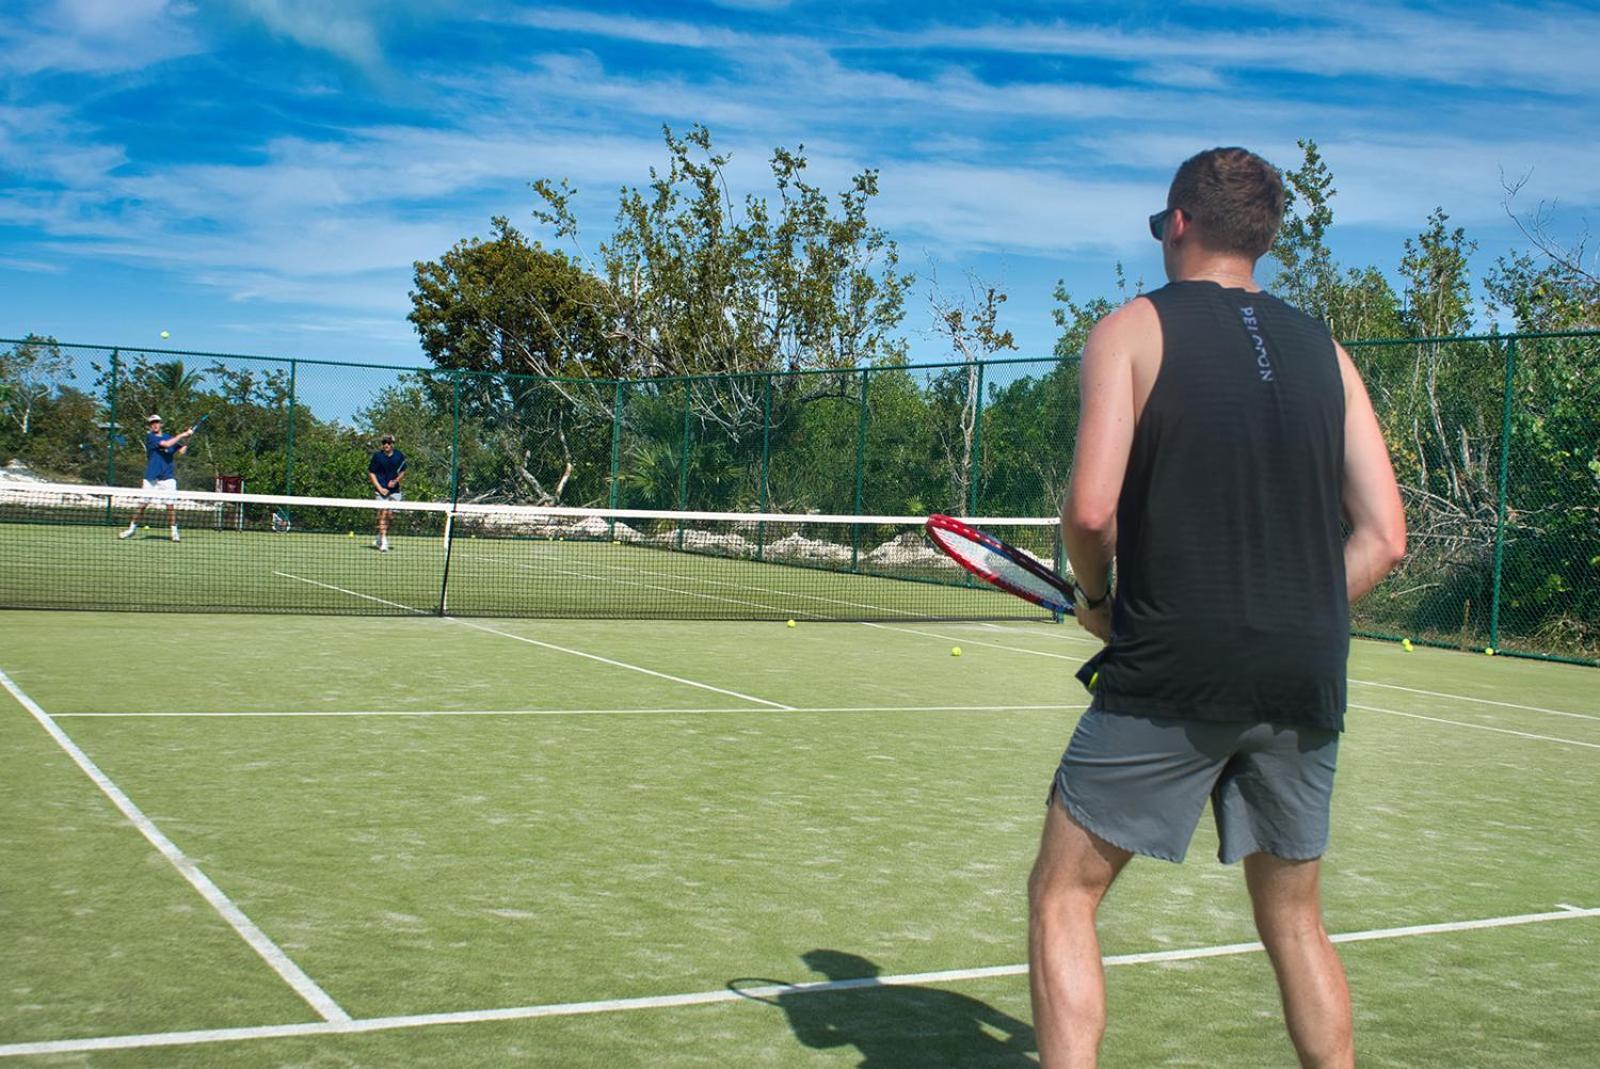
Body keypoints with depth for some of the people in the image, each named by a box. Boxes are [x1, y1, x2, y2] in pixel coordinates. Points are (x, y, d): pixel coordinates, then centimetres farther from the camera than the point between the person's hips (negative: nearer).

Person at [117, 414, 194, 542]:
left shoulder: (169, 438, 13)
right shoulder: (150, 437, -1)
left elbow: (180, 451, 3)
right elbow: (166, 444, -15)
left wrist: (187, 438, -8)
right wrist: (182, 435, -10)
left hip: (168, 478, 2)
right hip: (151, 478, -2)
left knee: (170, 505, -5)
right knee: (142, 504, 2)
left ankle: (174, 531, 0)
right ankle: (132, 528, 15)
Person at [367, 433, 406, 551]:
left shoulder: (399, 456, 3)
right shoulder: (377, 456, -3)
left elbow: (402, 472, 13)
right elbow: (371, 473, 1)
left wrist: (396, 481, -7)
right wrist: (380, 488, -10)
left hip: (395, 490, 3)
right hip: (382, 490, -3)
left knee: (389, 514, 6)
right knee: (383, 513, -13)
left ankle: (379, 539, 24)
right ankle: (383, 543, -14)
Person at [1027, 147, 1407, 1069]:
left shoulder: (1134, 329, -1)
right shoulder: (1324, 351, 11)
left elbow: (1091, 508, -13)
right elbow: (1384, 536, 6)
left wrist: (1098, 596, 5)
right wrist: (1292, 625, 15)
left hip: (1171, 677, -5)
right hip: (1306, 685, 5)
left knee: (1063, 896, 6)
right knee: (1294, 918, 19)